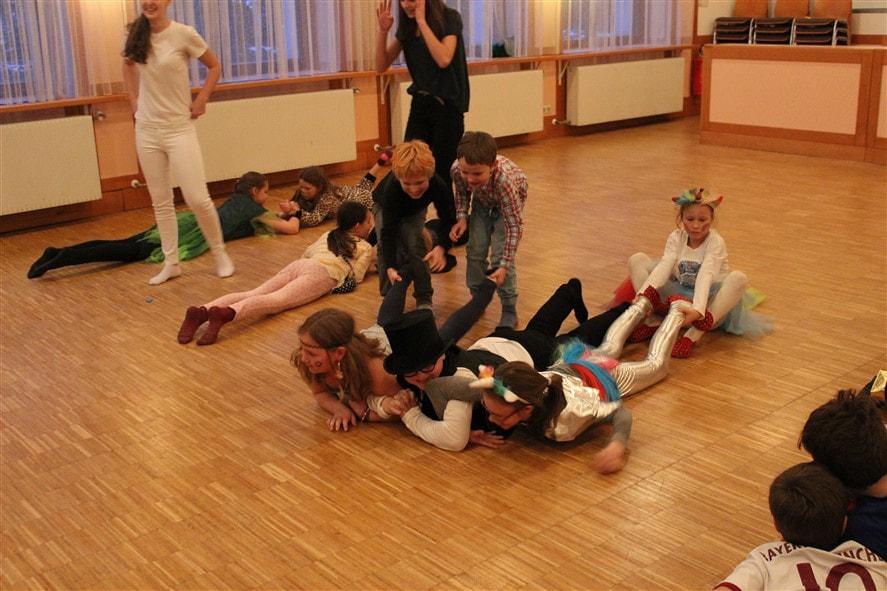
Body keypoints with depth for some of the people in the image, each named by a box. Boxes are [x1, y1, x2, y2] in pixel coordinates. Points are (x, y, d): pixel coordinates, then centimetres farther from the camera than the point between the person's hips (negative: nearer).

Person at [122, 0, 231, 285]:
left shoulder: (184, 34, -10)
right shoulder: (137, 34, 2)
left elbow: (214, 66, 2)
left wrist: (200, 101, -5)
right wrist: (135, 99, 11)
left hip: (179, 127, -4)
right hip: (146, 130, 4)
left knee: (197, 199, -9)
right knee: (161, 202, 8)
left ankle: (219, 252, 12)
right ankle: (171, 263, 17)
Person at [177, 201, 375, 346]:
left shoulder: (328, 235, 37)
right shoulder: (365, 247, 19)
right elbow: (355, 276, 11)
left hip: (298, 265, 6)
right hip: (321, 274, -6)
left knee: (253, 294, -15)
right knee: (277, 300, -28)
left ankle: (202, 312, -40)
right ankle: (225, 313, -56)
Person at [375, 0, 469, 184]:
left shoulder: (449, 19, -10)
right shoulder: (407, 25, 4)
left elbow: (444, 60, -26)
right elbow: (381, 67, 4)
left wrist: (422, 21, -21)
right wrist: (383, 30, -10)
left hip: (447, 105, -4)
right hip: (419, 104, 5)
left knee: (442, 172, 1)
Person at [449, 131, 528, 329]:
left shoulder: (504, 180, -45)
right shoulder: (457, 170, -34)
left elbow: (515, 226, -38)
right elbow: (462, 192, -6)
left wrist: (504, 266, -39)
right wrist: (462, 218, -22)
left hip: (509, 203, -4)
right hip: (482, 202, 4)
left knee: (500, 255, -14)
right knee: (475, 250, 1)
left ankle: (509, 311, 0)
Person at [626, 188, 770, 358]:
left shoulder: (715, 242, -16)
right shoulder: (676, 238, -5)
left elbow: (705, 276, -33)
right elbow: (664, 266, -22)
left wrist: (698, 309, -50)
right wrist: (643, 293, -41)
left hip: (709, 300, -3)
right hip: (679, 296, 3)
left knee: (739, 278, -35)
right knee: (637, 260, -11)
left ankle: (693, 335, -40)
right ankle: (653, 322, -23)